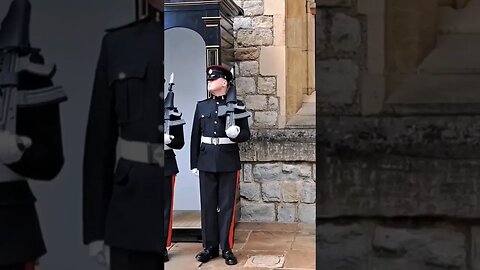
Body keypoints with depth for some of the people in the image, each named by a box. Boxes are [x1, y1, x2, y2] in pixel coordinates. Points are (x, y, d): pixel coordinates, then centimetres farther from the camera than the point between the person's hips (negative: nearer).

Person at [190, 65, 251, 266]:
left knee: (227, 205, 2)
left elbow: (246, 134, 1)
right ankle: (210, 247, 18)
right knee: (208, 205, 7)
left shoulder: (237, 105, 0)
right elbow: (195, 137, 8)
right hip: (207, 162, 3)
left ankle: (227, 248, 11)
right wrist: (194, 163, 6)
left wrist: (236, 133, -22)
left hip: (229, 162, -3)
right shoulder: (201, 106, 8)